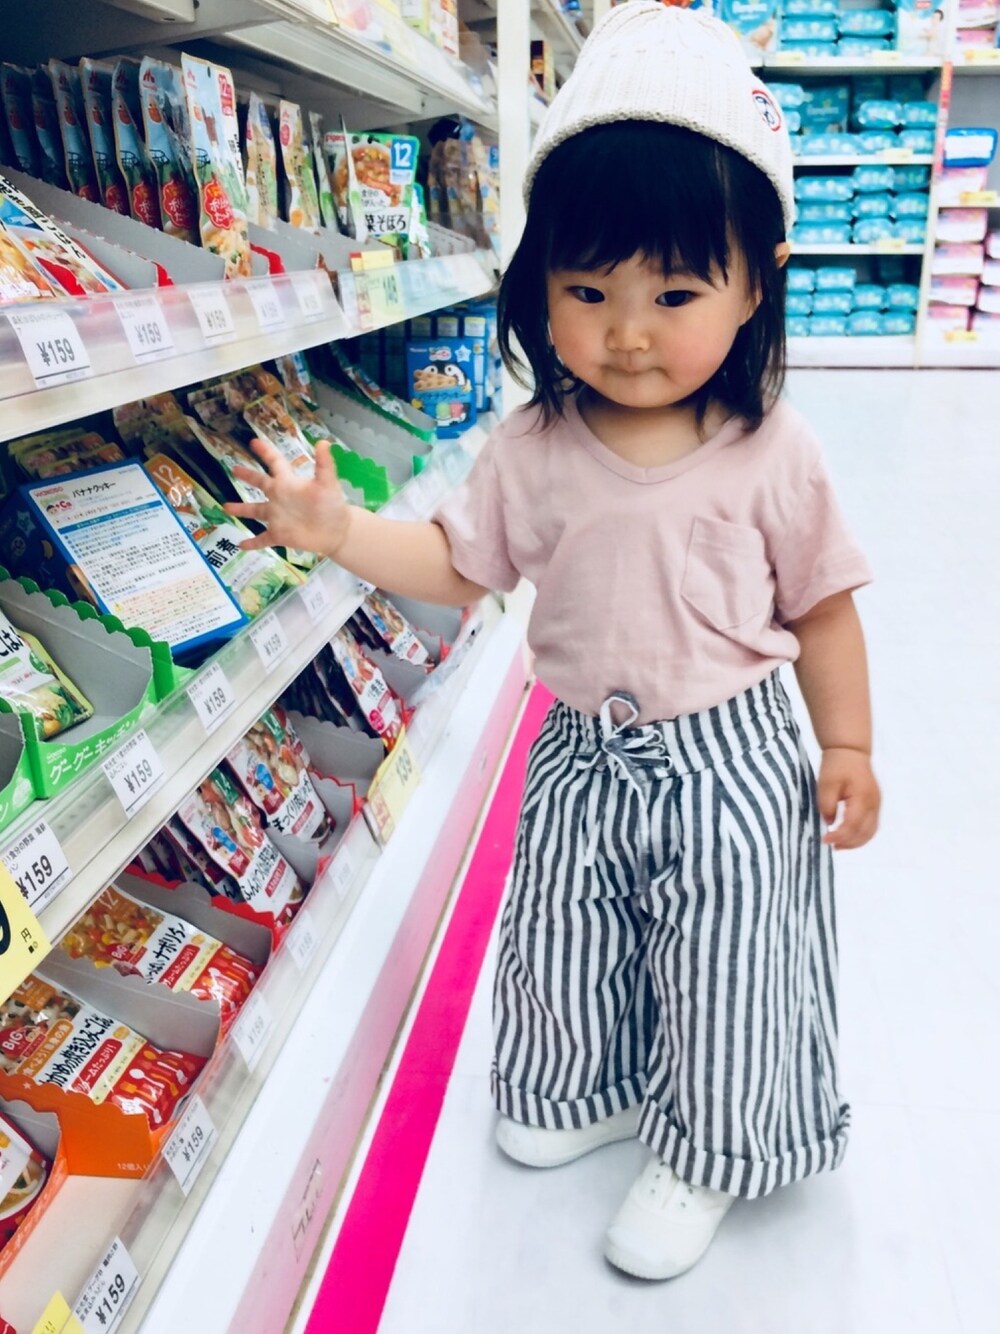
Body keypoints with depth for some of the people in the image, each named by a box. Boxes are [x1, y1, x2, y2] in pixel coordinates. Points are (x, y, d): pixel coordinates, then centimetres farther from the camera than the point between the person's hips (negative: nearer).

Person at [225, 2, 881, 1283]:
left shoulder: (772, 455, -13)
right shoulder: (534, 450, -8)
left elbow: (821, 606, -4)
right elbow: (456, 563, 0)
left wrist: (846, 747, -3)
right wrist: (337, 528, -13)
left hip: (729, 759, -3)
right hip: (584, 757, 3)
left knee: (721, 964, 9)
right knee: (563, 939, 19)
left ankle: (703, 1152, 37)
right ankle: (592, 1088, 49)